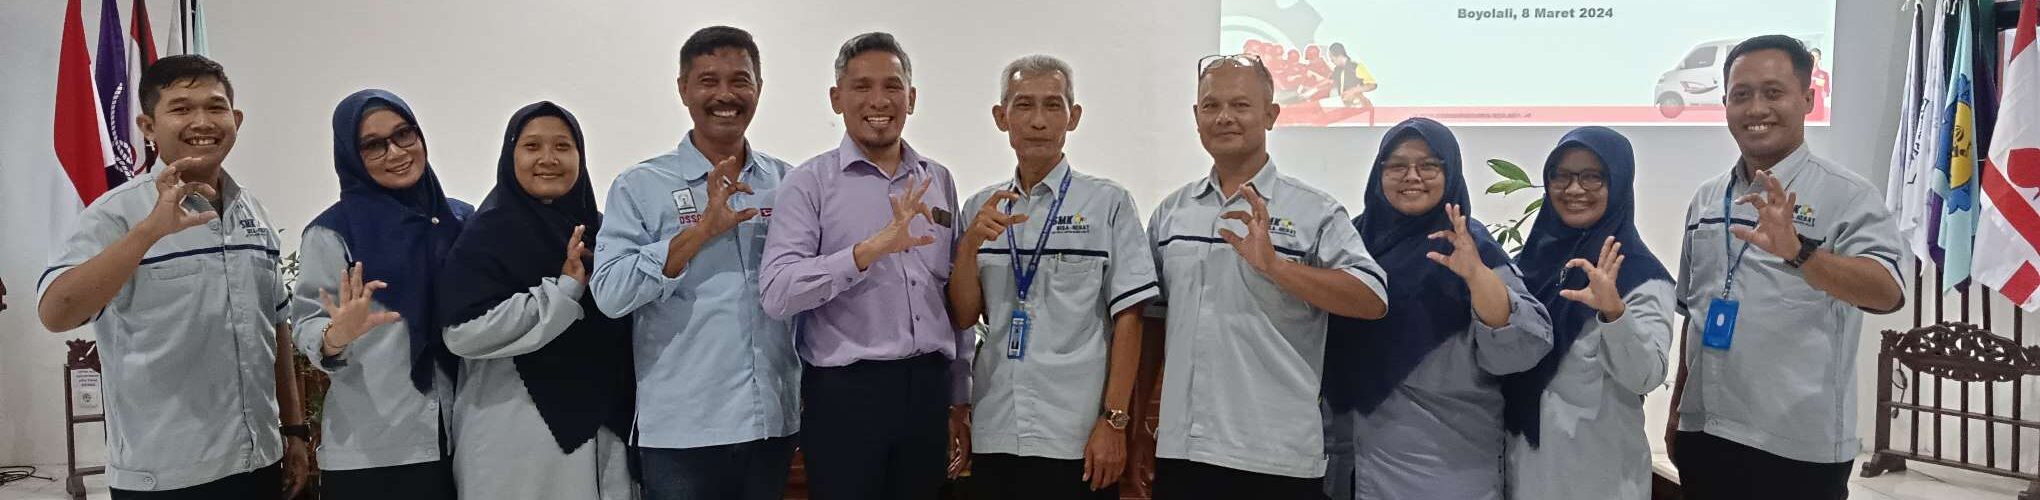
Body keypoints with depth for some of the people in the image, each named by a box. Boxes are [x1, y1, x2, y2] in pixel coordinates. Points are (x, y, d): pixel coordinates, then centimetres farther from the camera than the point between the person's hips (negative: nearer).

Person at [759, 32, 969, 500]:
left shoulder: (938, 181, 10)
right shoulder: (809, 184, -4)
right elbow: (778, 293, -17)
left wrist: (960, 400, 16)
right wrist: (869, 250, -28)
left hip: (928, 389, 4)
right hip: (845, 392, -4)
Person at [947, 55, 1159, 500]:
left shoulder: (1108, 203, -3)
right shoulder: (981, 208, 8)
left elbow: (1127, 320, -4)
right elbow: (963, 317, 6)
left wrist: (1114, 422, -9)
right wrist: (970, 244, -10)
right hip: (993, 434, 3)